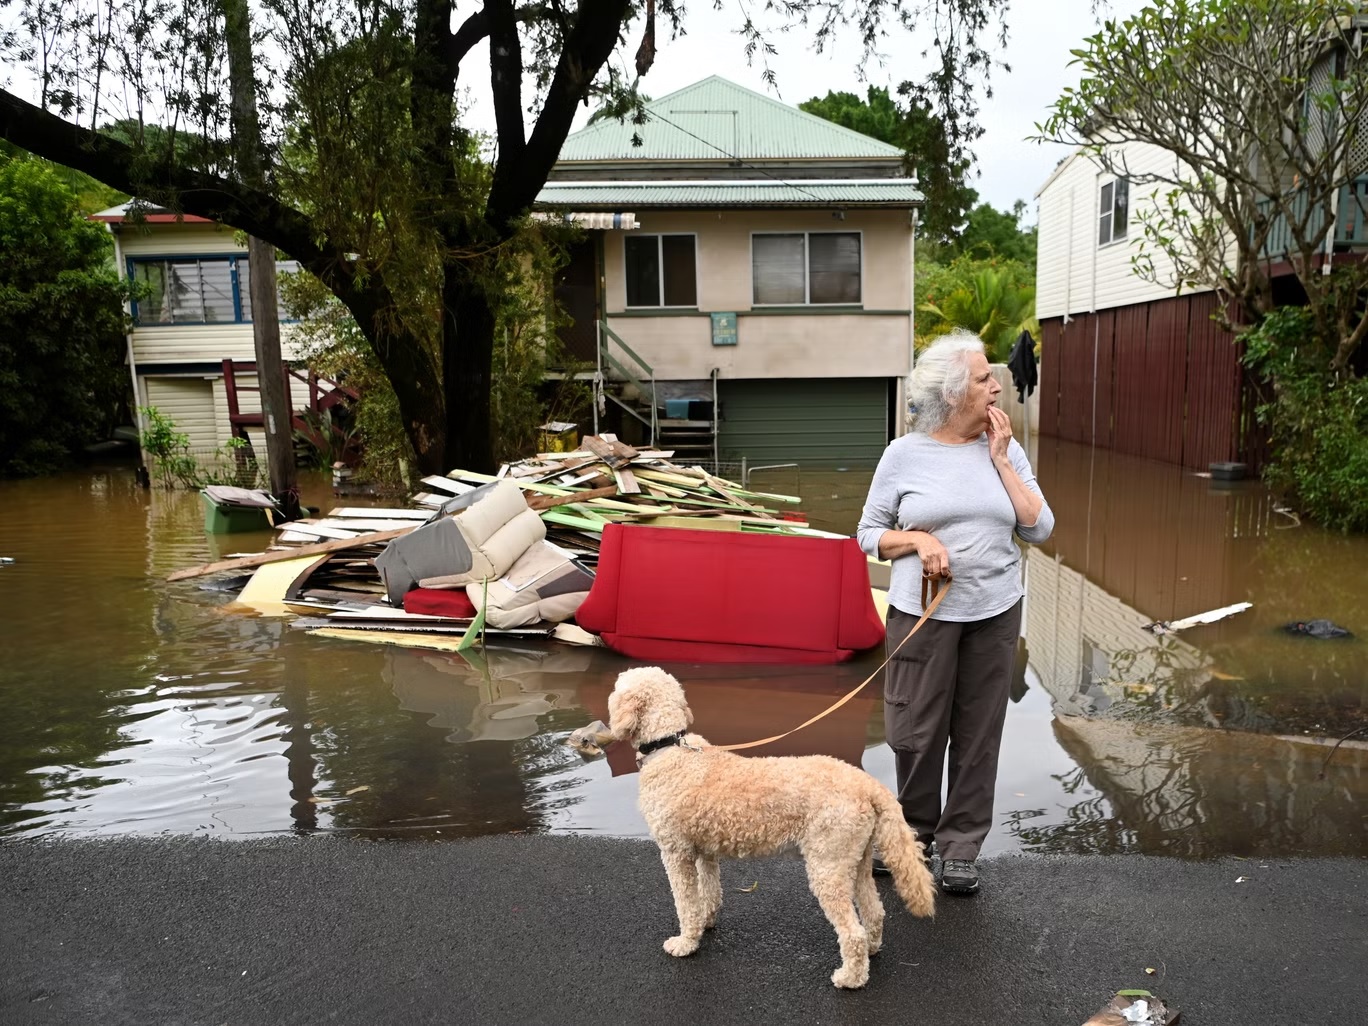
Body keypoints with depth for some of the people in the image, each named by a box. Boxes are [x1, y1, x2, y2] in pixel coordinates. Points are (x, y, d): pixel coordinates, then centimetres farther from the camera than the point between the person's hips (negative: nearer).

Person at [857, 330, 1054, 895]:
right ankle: (914, 829, 29)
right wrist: (918, 539, -17)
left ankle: (961, 845, 25)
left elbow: (1039, 528, -3)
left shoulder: (1006, 450, 3)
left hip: (995, 614, 2)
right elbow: (869, 534, 1)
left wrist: (1000, 460, -7)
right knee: (916, 730, 5)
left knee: (978, 734, 9)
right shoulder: (905, 453, -4)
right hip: (923, 613, -2)